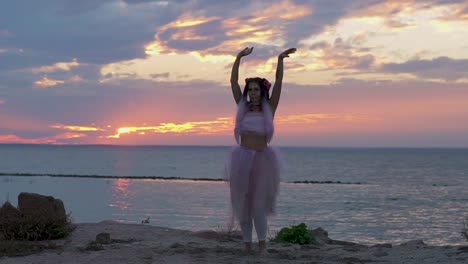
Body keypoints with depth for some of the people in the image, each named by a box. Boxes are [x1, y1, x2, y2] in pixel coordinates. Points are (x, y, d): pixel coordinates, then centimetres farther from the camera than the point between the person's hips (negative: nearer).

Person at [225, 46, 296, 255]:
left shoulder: (269, 108, 2)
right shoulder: (243, 107, 7)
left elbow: (278, 82, -5)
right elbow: (233, 81, 3)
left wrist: (280, 59, -12)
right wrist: (239, 57, -4)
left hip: (262, 160, -2)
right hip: (242, 159, 2)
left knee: (259, 204, -2)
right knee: (243, 204, 5)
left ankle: (262, 246, 8)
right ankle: (247, 246, 14)